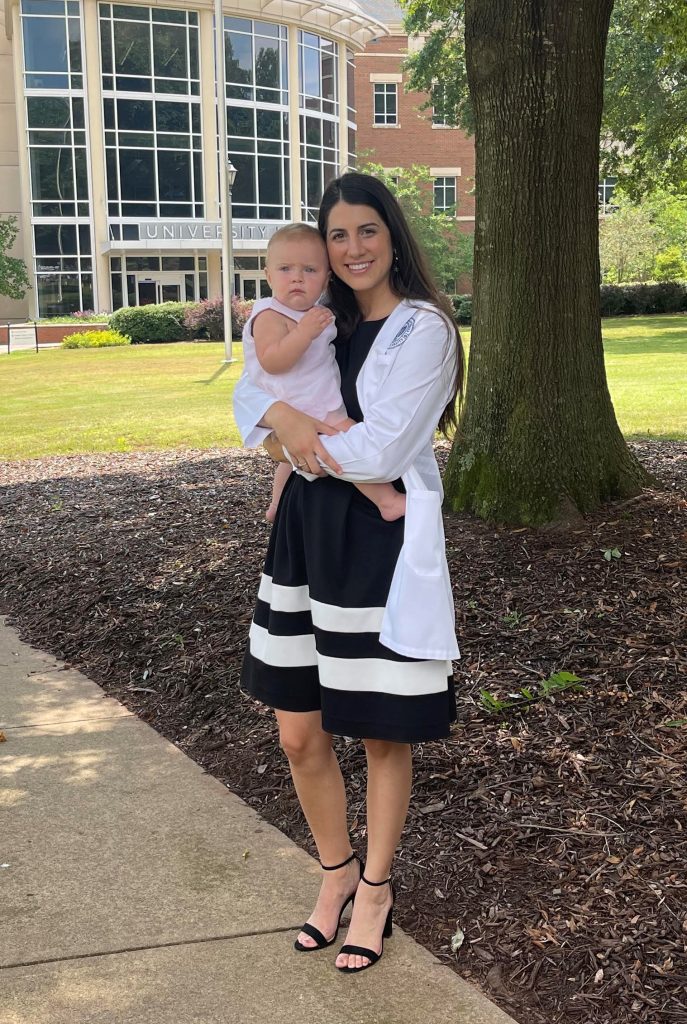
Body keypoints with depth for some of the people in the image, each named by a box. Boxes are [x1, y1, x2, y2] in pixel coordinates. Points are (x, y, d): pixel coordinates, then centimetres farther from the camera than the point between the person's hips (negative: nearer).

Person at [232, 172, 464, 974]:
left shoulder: (423, 326, -9)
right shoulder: (321, 326, 11)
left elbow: (380, 448, -17)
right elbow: (249, 393, 14)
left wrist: (301, 444, -5)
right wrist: (281, 416, -8)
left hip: (383, 546, -6)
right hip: (307, 537, 6)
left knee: (382, 735, 9)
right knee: (300, 734, 11)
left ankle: (375, 886, 33)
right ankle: (336, 870, 36)